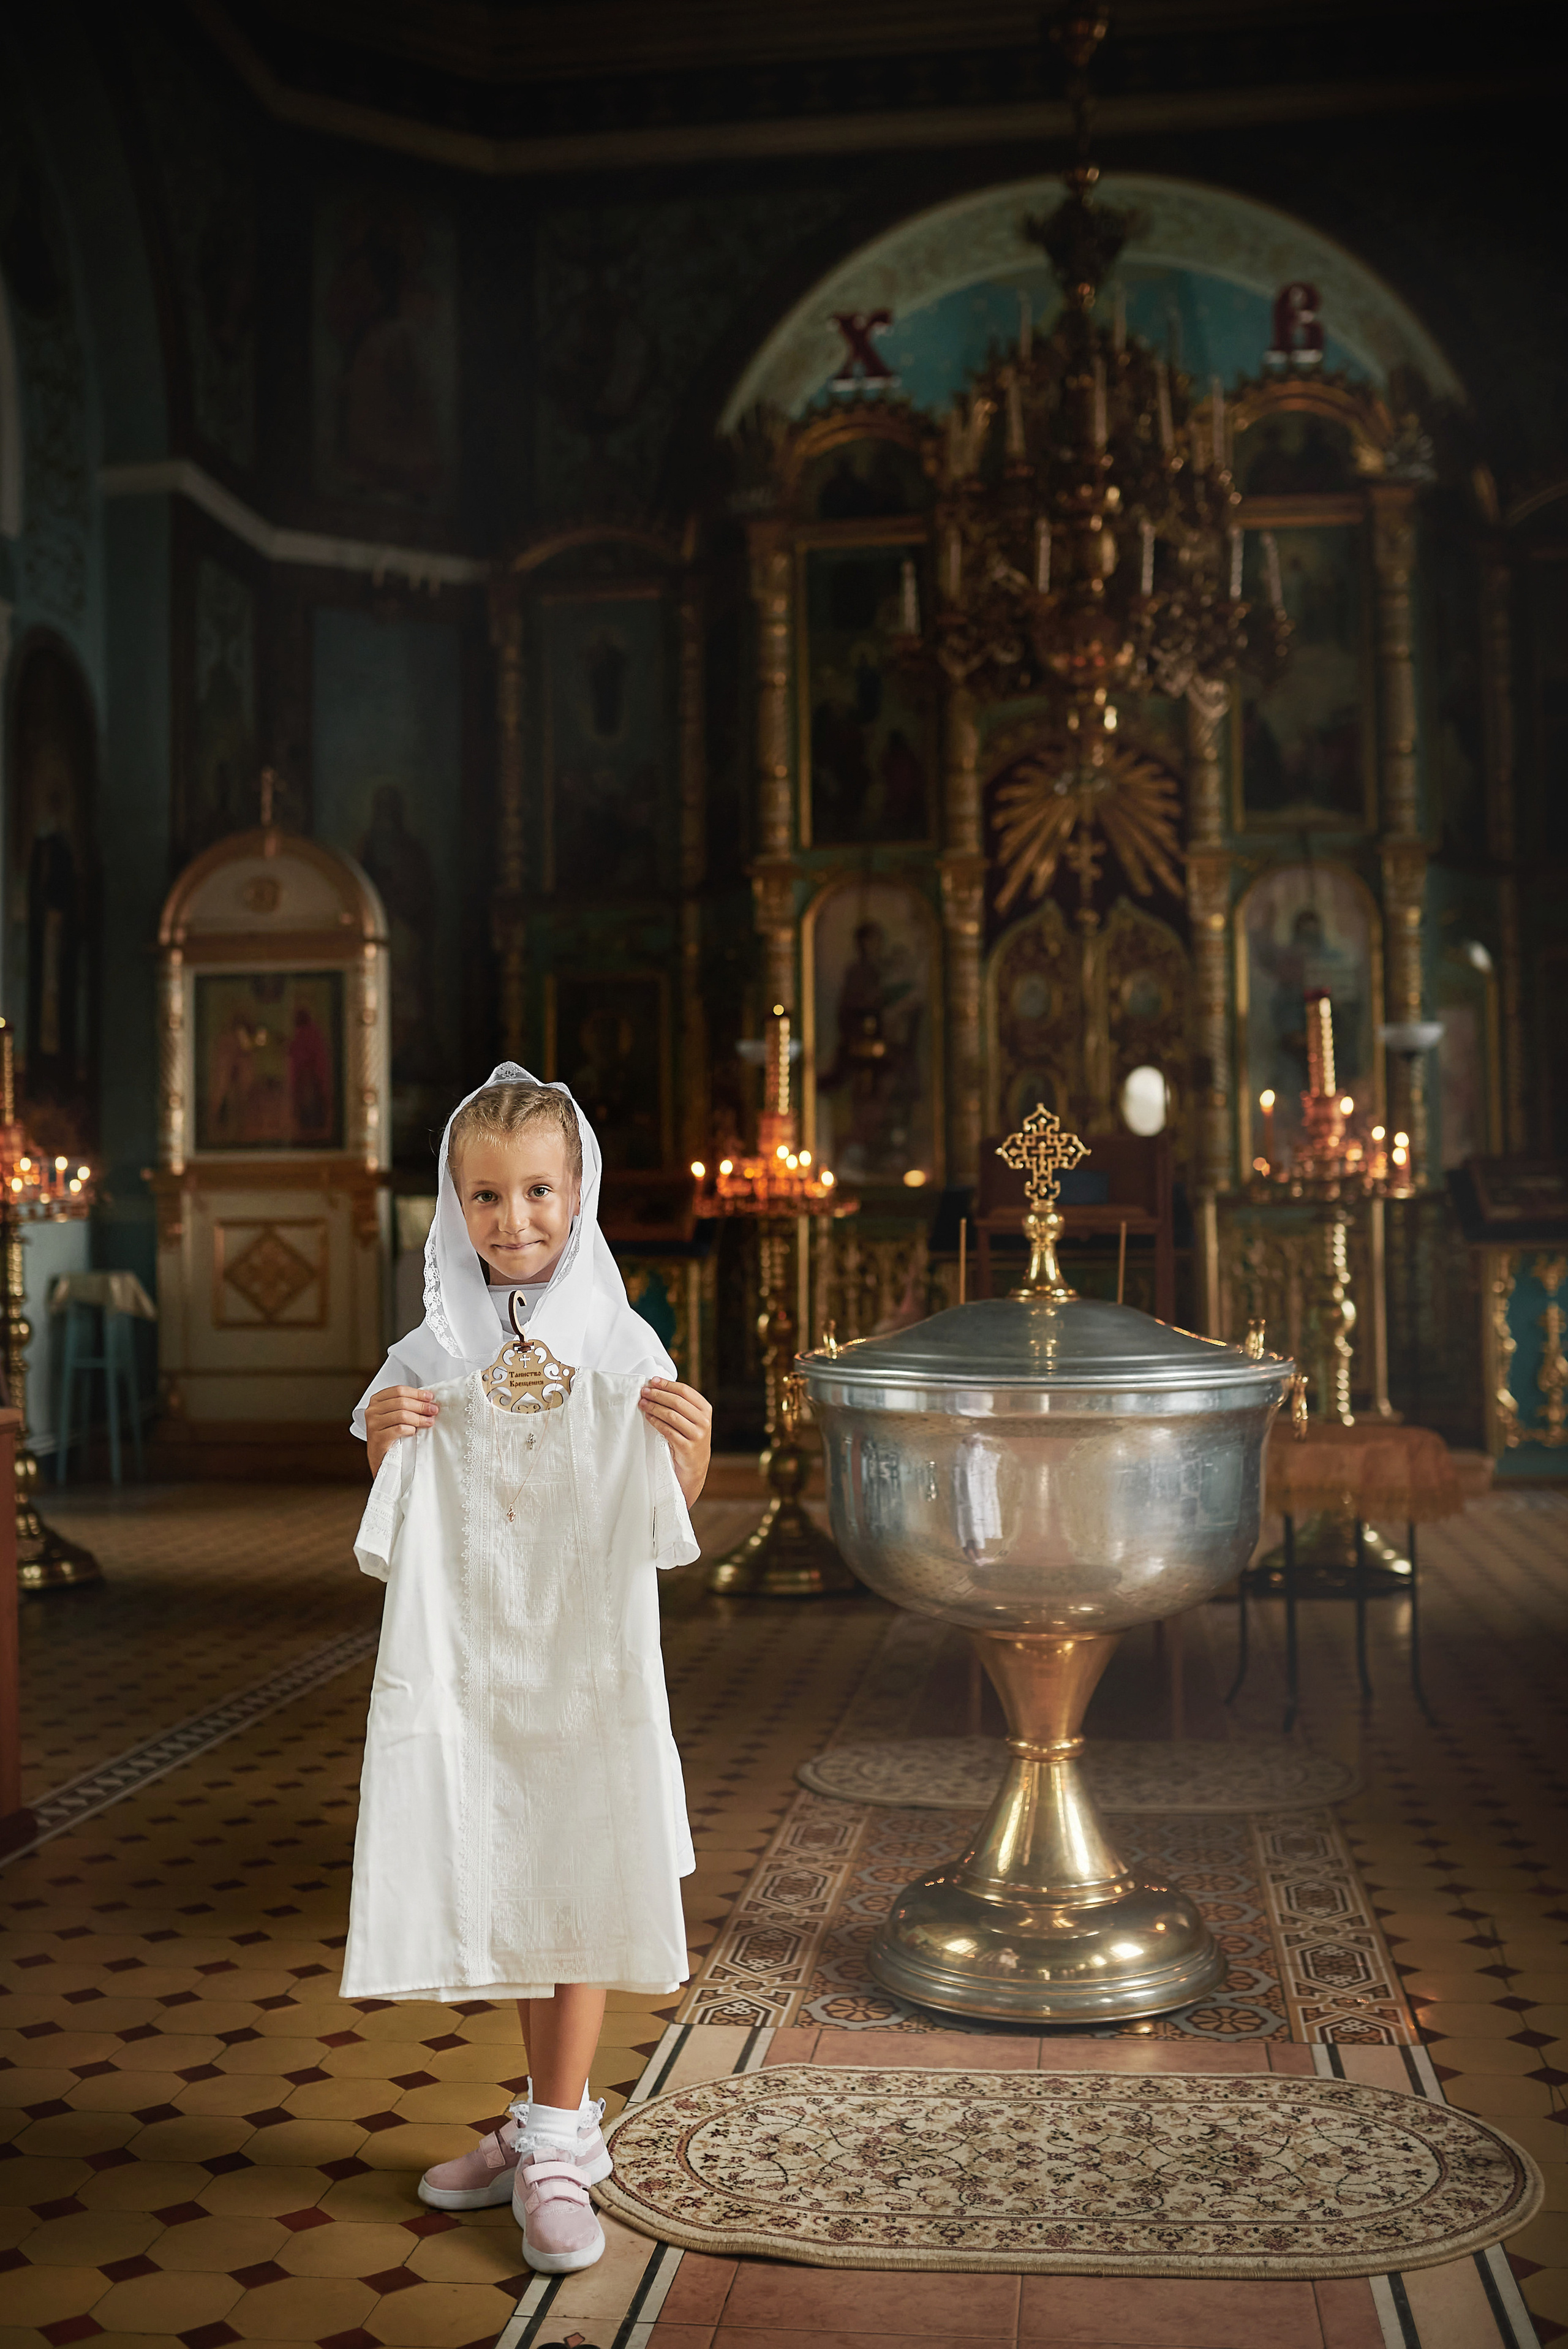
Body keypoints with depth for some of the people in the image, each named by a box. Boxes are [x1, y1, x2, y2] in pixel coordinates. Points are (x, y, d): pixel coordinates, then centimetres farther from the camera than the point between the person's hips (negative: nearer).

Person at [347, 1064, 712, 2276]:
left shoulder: (623, 1345, -5)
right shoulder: (429, 1356, 0)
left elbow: (665, 1528, -1)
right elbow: (398, 1536, 6)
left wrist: (693, 1446, -20)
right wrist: (385, 1444, -12)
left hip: (590, 1661, -3)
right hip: (465, 1662, 3)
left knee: (576, 1890, 3)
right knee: (505, 1894, 14)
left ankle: (556, 2151, 16)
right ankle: (558, 2115, 33)